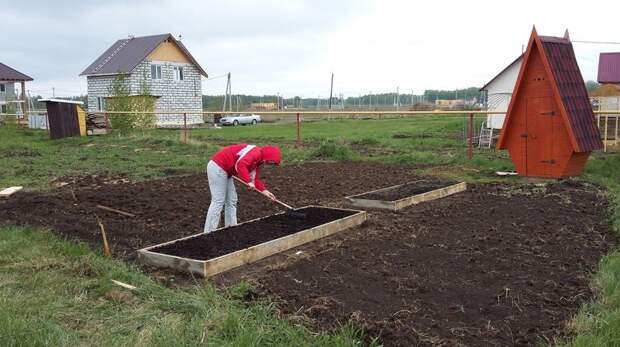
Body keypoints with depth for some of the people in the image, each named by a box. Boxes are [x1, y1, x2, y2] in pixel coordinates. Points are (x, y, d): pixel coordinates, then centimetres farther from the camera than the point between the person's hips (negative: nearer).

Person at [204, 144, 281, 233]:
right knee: (218, 201, -10)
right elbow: (240, 165, -32)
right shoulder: (256, 152, -18)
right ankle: (209, 233, -7)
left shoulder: (257, 161, 14)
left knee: (231, 201, 12)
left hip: (225, 170, 11)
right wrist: (249, 181, -30)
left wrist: (264, 190, 7)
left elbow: (255, 178, 17)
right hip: (217, 167, -11)